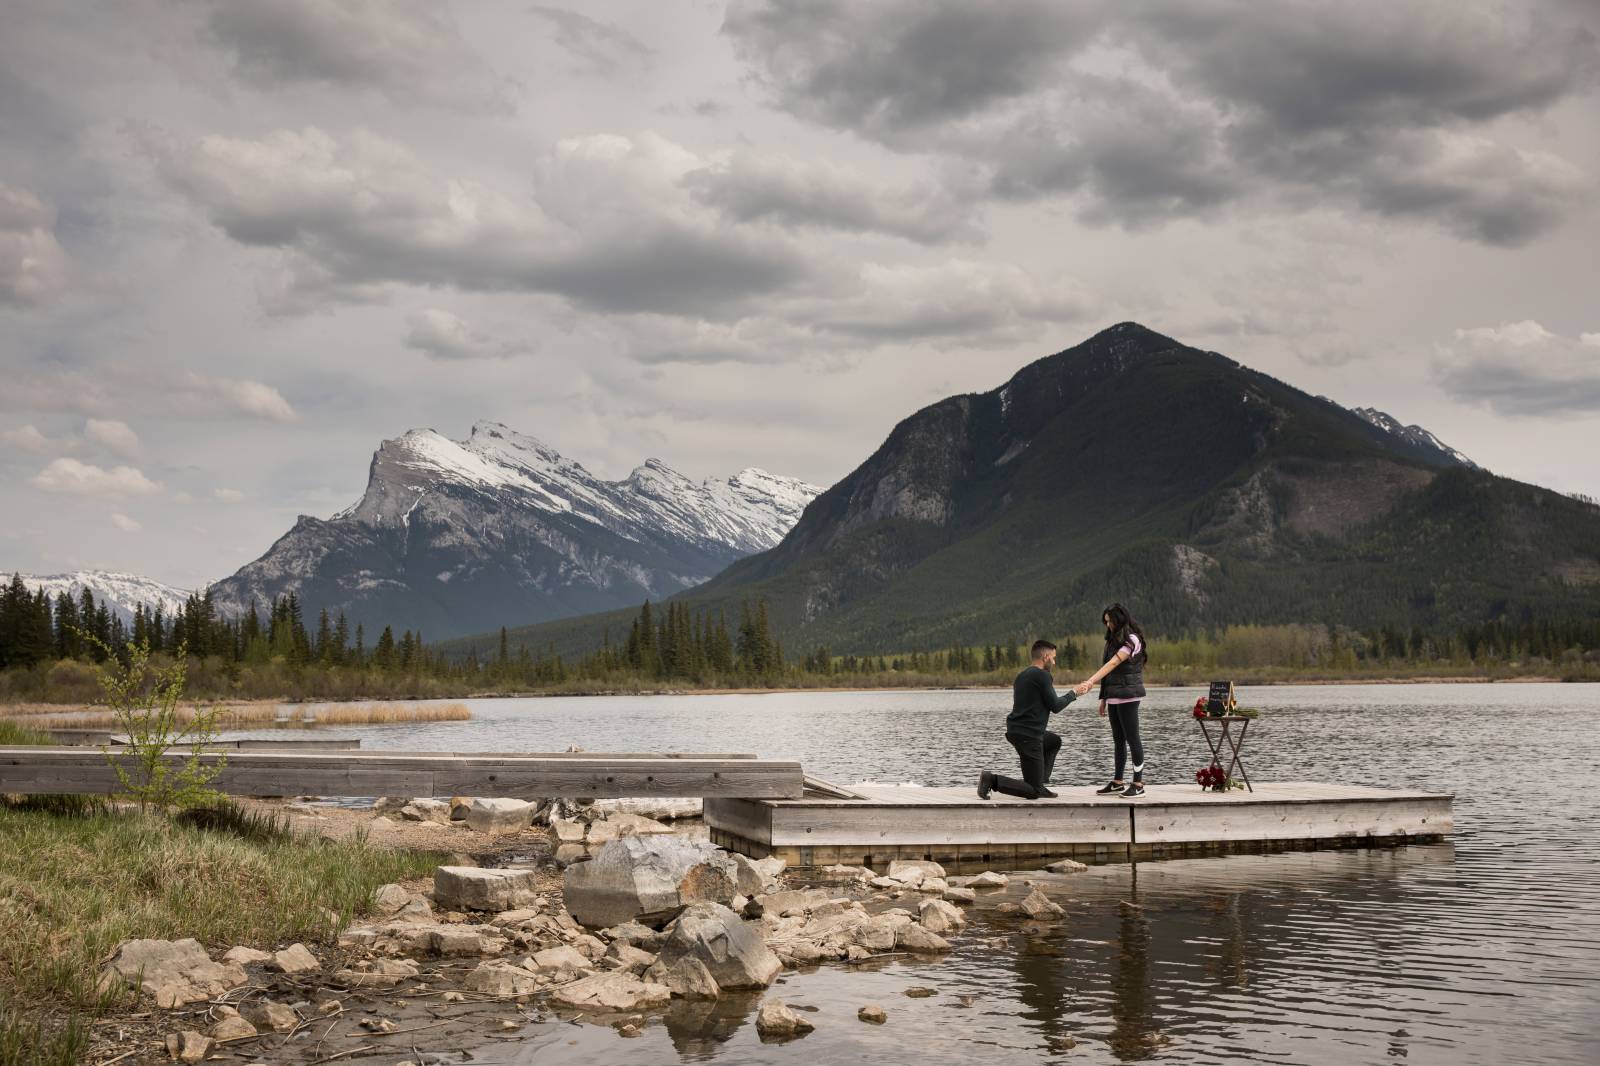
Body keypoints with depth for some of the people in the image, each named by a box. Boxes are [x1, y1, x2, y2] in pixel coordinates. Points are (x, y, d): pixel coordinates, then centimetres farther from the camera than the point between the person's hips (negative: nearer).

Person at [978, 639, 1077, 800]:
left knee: (1055, 741, 34)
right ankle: (991, 780, -16)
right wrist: (1073, 694, 7)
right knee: (1033, 792, -4)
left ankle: (1041, 783, 23)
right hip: (1028, 736, -9)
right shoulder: (1043, 675, -11)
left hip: (1015, 731, 9)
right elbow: (1055, 706, -8)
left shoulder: (1022, 675, 16)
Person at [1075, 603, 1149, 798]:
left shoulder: (1132, 640, -9)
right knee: (1118, 740, 10)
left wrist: (1090, 682, -30)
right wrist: (1103, 698, 13)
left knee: (1132, 738, -6)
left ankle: (1138, 784, -2)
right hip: (1114, 697, 8)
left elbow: (1113, 663, -21)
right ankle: (1117, 783, 14)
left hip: (1128, 696, -8)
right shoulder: (1114, 640, 17)